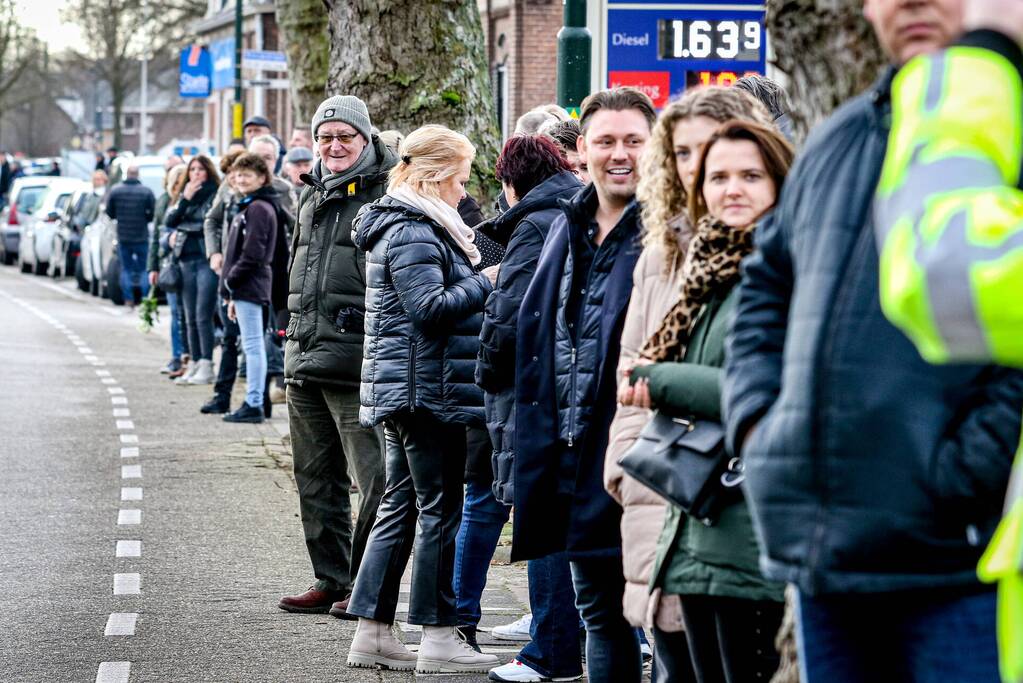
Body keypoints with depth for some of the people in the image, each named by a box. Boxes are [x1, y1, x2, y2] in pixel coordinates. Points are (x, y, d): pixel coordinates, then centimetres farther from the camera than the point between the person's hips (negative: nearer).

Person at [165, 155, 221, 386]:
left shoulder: (216, 195, -3)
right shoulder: (183, 195, 16)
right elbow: (169, 221, 5)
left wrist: (183, 229, -4)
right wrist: (185, 199, -7)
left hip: (207, 260, -6)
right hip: (186, 260, 6)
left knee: (203, 316, -9)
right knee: (190, 318, 8)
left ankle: (206, 366, -6)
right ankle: (195, 364, 13)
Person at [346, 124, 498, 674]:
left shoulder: (408, 225, 18)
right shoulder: (413, 233, -15)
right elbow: (431, 306, -23)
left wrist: (476, 281, 9)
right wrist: (485, 282, -11)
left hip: (402, 392, 11)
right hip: (426, 388, -11)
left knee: (400, 505, 12)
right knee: (440, 509, -4)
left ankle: (373, 633, 14)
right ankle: (438, 638, 1)